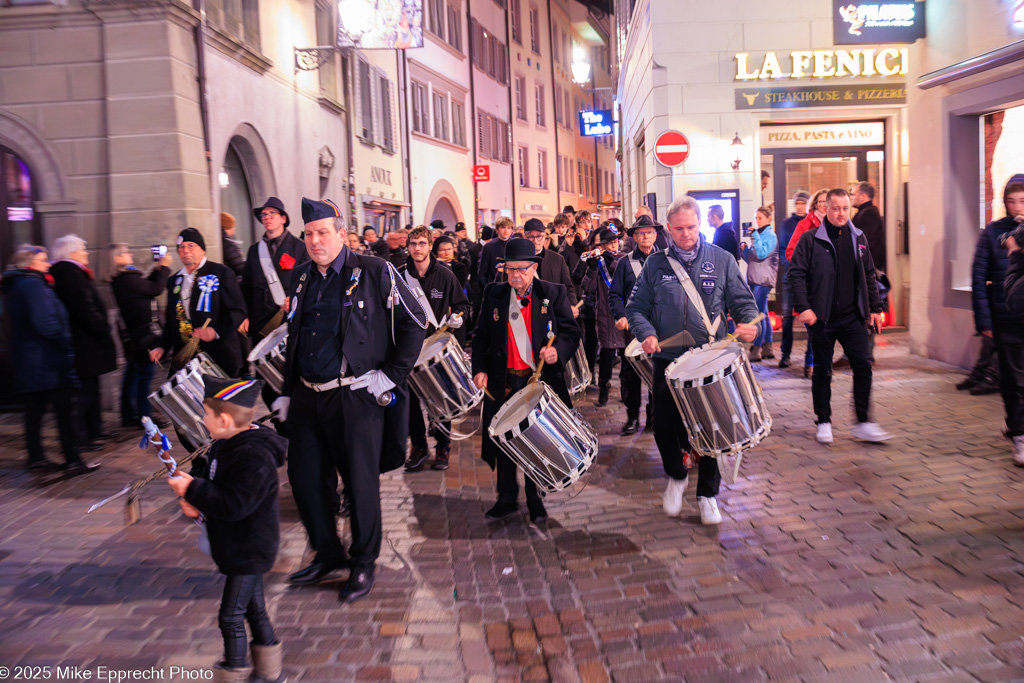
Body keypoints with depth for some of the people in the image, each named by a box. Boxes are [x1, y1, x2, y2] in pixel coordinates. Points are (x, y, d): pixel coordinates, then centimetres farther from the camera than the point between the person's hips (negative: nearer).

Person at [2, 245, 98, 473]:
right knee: (65, 411, -3)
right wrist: (66, 343, -13)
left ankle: (36, 458, 17)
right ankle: (72, 460, 0)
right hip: (47, 361, -9)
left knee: (34, 410, 12)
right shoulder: (33, 284, -14)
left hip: (25, 359, 9)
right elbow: (44, 322, -23)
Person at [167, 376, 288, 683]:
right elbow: (207, 474, 16)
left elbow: (234, 505, -33)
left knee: (231, 616, 0)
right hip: (243, 548, 10)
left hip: (249, 551, -10)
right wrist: (192, 499, -4)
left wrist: (193, 489, -26)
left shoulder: (254, 458, -28)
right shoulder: (225, 445, 3)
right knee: (254, 609, 21)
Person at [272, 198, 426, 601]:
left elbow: (414, 323, -5)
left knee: (359, 482, 4)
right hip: (306, 397, 6)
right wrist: (287, 391, 18)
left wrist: (392, 374, -9)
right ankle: (327, 553, 33)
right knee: (304, 477, 12)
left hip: (355, 398, -6)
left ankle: (364, 563, 24)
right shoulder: (302, 278, 10)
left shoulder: (374, 273, -8)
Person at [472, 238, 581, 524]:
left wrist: (558, 350, -22)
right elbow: (481, 337, 8)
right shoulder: (494, 294, 6)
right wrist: (480, 369, -5)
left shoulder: (554, 293, 0)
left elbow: (571, 332, -2)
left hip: (541, 380, -2)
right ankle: (507, 499, 26)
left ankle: (535, 500, 25)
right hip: (504, 381, 2)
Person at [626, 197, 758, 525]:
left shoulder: (722, 260, 3)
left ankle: (708, 493, 22)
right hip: (668, 360, 1)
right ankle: (676, 476, 30)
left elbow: (743, 301, 4)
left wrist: (748, 323, -18)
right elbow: (636, 308, 5)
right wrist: (646, 333, -15)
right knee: (664, 425, 1)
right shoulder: (655, 264, 3)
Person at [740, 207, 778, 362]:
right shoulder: (758, 234, 18)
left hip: (764, 280, -9)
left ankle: (756, 350, -11)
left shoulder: (770, 235, -6)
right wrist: (744, 250, 2)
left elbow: (761, 254, -20)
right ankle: (767, 348, 17)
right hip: (753, 279, 9)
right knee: (763, 314, 11)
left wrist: (754, 236, -16)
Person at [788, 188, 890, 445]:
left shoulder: (858, 238, 10)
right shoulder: (810, 239, -4)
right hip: (822, 318, -3)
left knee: (863, 366, -1)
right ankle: (823, 422, 18)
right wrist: (803, 307, -17)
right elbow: (796, 273, -7)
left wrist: (875, 307, 12)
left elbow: (869, 276, 17)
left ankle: (864, 423, 9)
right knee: (822, 371, 6)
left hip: (853, 317, 4)